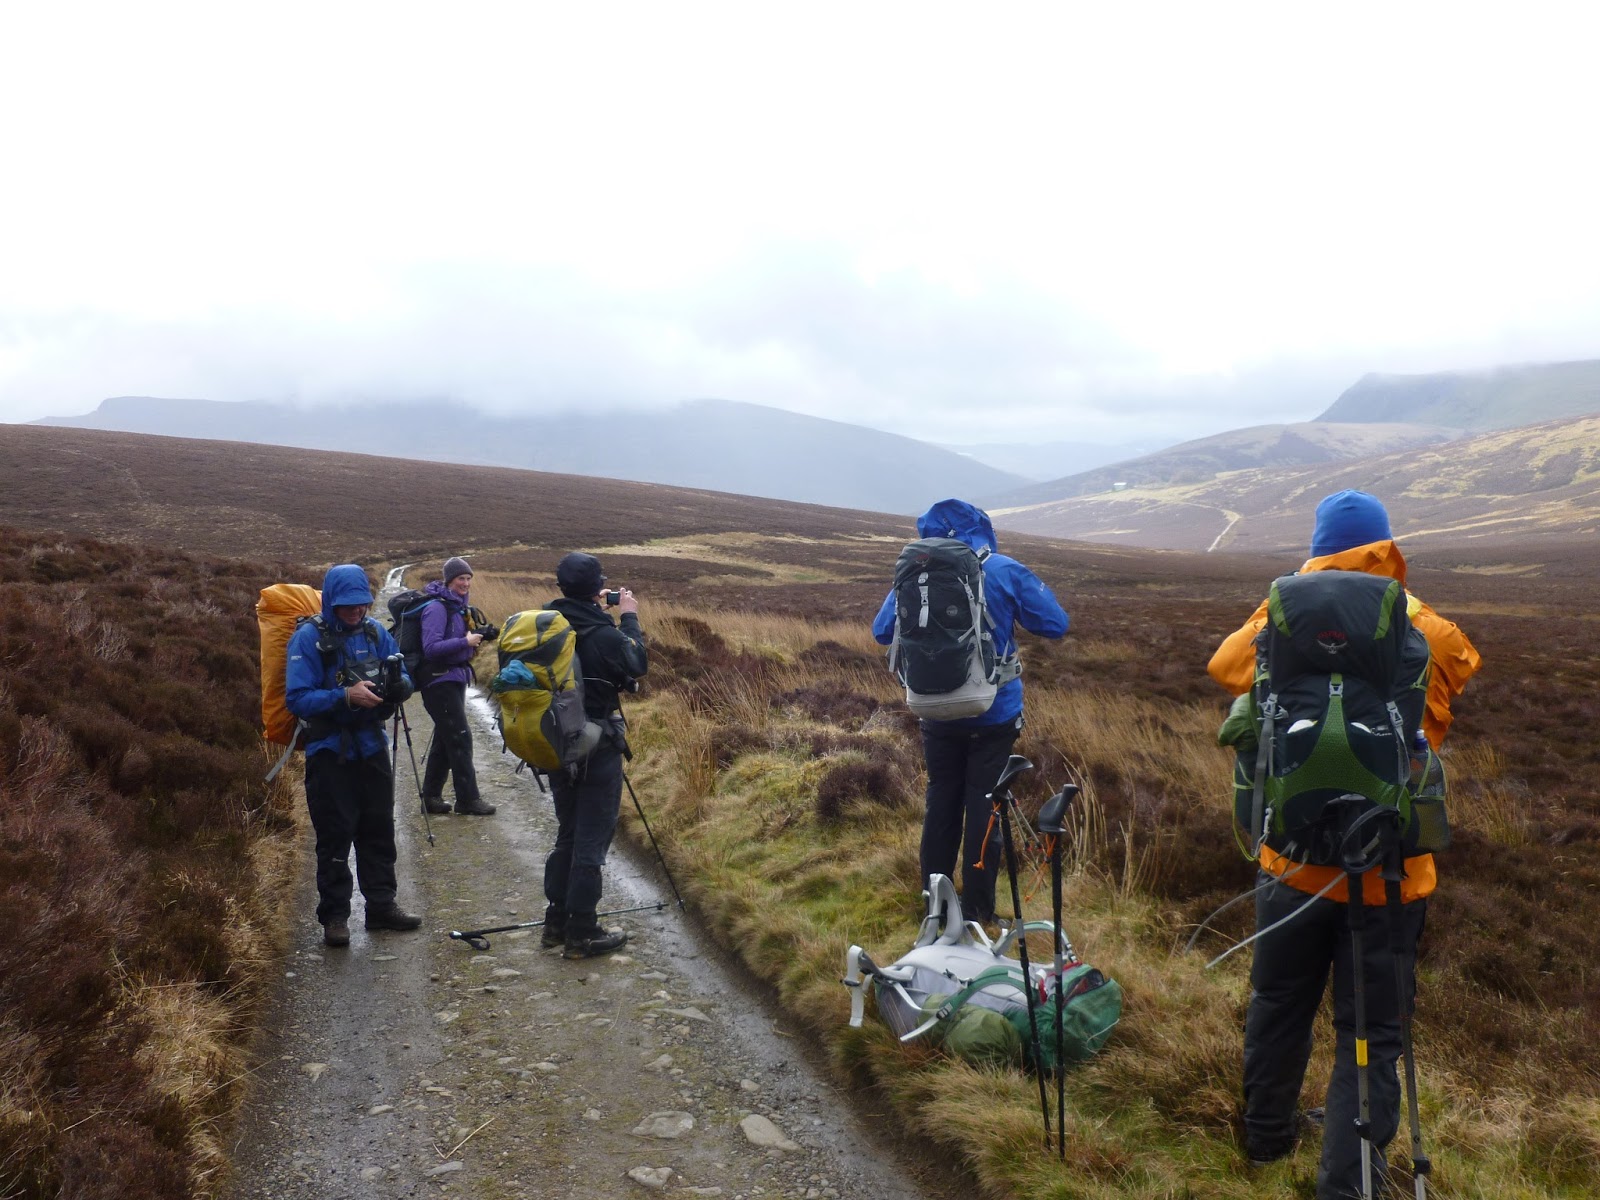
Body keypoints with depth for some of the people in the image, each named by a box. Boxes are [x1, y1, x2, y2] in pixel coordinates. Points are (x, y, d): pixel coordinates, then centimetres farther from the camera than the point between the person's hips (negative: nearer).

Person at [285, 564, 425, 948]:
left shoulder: (375, 632, 4)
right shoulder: (308, 638, -11)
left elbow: (404, 681, 7)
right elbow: (297, 698, -17)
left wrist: (397, 683, -17)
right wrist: (345, 696, -28)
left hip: (372, 746, 5)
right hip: (329, 751, -5)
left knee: (379, 829, 12)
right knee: (335, 835, 1)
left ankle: (382, 905, 24)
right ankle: (334, 915, 13)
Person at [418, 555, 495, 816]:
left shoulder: (458, 606, 12)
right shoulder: (437, 608, -15)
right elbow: (431, 648, -23)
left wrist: (475, 640, 5)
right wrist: (466, 642, -22)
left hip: (455, 679, 9)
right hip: (440, 681, -9)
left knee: (445, 739, 13)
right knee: (460, 738, -7)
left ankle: (431, 797, 21)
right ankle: (467, 799, -2)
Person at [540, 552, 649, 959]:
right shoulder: (602, 633, -19)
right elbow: (638, 665, -3)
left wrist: (602, 614, 12)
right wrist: (629, 619, 6)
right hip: (598, 747, -7)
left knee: (567, 834, 19)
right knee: (592, 840, 2)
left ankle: (557, 922, 26)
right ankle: (582, 933, 7)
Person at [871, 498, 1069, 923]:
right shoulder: (1006, 571, -10)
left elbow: (882, 632, 2)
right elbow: (1055, 624, -7)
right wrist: (1022, 598, 9)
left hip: (938, 715, 2)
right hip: (995, 715, -2)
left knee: (941, 803, 16)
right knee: (983, 807, 8)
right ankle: (977, 909, 13)